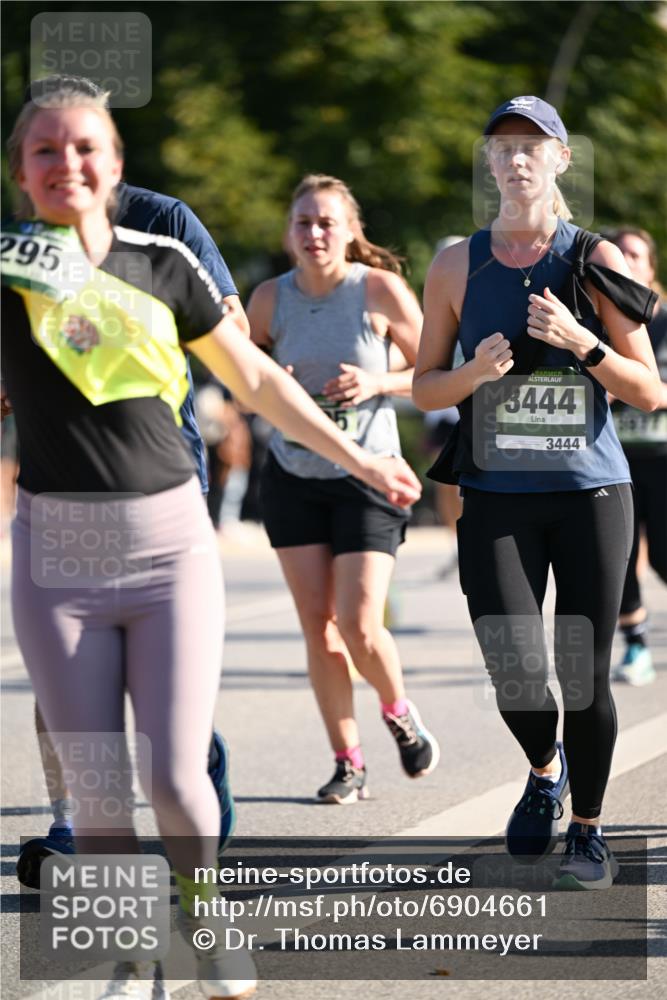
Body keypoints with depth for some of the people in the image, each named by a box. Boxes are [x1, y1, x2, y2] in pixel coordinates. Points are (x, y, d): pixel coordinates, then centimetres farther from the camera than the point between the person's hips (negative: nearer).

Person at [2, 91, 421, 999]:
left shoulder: (163, 264, 4)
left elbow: (256, 380, 16)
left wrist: (359, 461, 20)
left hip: (170, 539, 0)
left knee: (175, 777, -8)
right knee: (98, 791, -2)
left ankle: (207, 921, 21)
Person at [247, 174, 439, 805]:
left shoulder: (381, 290, -10)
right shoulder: (270, 298, -3)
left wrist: (377, 382, -20)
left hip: (366, 477, -3)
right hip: (292, 478, 3)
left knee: (359, 624, -11)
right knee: (317, 624, 0)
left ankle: (400, 713, 20)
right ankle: (347, 763, 12)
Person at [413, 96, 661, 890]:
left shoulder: (597, 261, 0)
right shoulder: (457, 267, 5)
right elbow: (423, 389, 9)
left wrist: (581, 344, -16)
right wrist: (477, 370, -12)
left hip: (591, 493, -1)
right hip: (497, 498, 1)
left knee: (584, 677, -1)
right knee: (516, 678, -7)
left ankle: (587, 830, 18)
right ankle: (545, 771, 27)